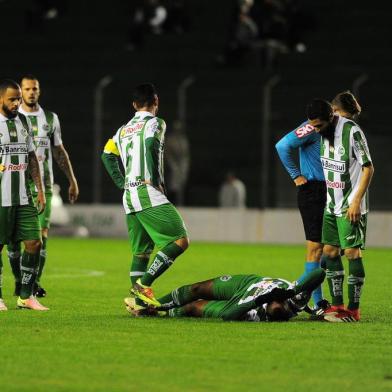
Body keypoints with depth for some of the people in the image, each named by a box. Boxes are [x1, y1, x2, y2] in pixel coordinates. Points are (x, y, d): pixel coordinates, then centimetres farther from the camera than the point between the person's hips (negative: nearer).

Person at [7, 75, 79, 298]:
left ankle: (36, 281, 3)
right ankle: (19, 281, 10)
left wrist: (72, 181, 16)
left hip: (43, 185, 2)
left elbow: (59, 152, 18)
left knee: (42, 235, -5)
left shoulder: (51, 119, 11)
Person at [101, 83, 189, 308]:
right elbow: (151, 146, -19)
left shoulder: (123, 129, 20)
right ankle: (144, 284, -18)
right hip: (149, 194, -8)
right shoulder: (155, 123, -2)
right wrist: (156, 181, -13)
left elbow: (108, 155, 21)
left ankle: (139, 302, 6)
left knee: (140, 251, 11)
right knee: (180, 240, -11)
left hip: (129, 196, 8)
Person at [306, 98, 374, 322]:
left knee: (352, 252, -9)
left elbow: (368, 168, -15)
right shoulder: (324, 133, 6)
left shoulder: (352, 131, -17)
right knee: (330, 251, 7)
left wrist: (356, 201, -18)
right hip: (332, 204, 8)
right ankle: (337, 305, 14)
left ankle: (354, 310, -6)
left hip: (351, 206, -8)